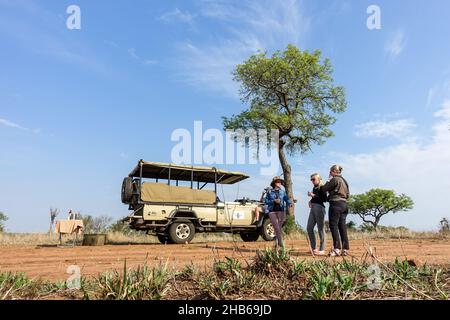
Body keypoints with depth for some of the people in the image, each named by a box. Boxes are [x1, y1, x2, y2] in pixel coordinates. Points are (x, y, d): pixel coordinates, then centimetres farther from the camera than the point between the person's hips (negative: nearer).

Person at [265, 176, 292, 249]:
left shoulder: (283, 192, 9)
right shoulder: (269, 192, 5)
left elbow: (287, 199, -3)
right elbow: (266, 201, 3)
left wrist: (290, 203, -24)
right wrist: (274, 201, -11)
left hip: (281, 211, 1)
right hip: (272, 211, -1)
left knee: (279, 228, 4)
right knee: (277, 228, -8)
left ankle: (277, 244, 19)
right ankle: (282, 245, -7)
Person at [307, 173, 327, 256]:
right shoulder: (314, 188, 17)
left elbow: (324, 199, -16)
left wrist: (313, 195, -15)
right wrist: (310, 201, 6)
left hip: (319, 208, -8)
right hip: (313, 208, 8)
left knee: (320, 229, -4)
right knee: (309, 228, 6)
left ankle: (322, 250, 3)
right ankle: (314, 248, 16)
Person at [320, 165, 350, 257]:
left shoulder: (335, 179, -8)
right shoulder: (344, 181, 18)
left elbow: (324, 189, -3)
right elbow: (348, 195, 20)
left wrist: (328, 181, 13)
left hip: (336, 204, -9)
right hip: (344, 204, 9)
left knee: (334, 226, -6)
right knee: (343, 227, 9)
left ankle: (337, 248, -10)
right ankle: (345, 249, 10)